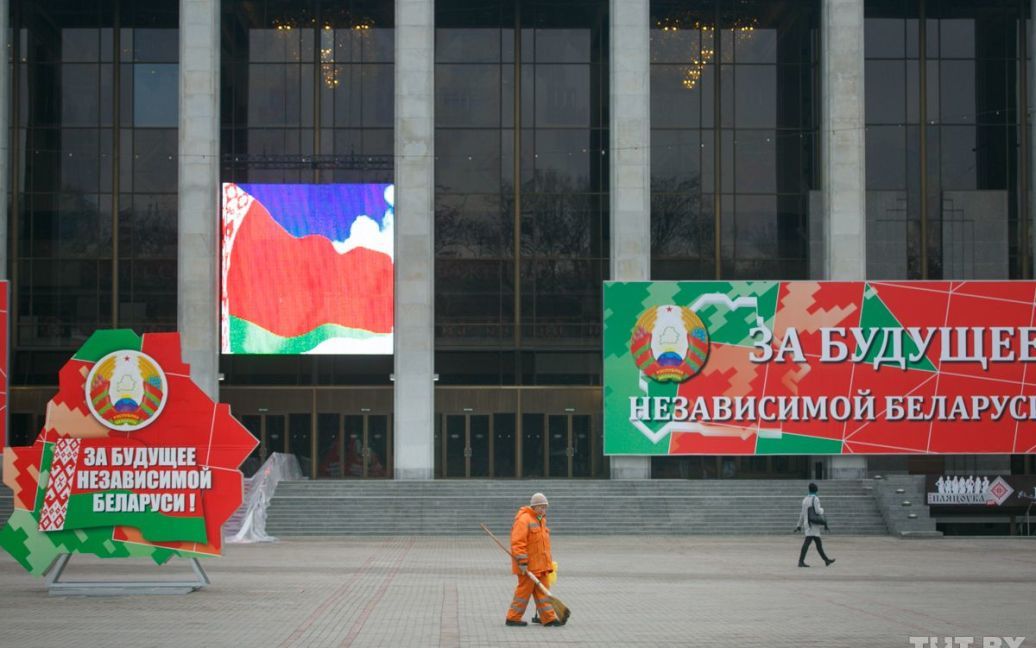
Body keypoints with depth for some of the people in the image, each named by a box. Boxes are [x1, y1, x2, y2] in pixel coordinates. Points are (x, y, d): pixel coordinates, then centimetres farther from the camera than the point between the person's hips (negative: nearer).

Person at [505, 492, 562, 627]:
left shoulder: (541, 520, 16)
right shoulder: (523, 519, -15)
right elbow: (518, 543, -21)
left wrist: (549, 561, 24)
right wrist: (522, 563, -23)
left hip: (540, 565, 9)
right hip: (528, 566, -9)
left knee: (542, 591, 8)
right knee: (524, 591, -2)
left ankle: (549, 618, 8)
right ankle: (513, 618, 8)